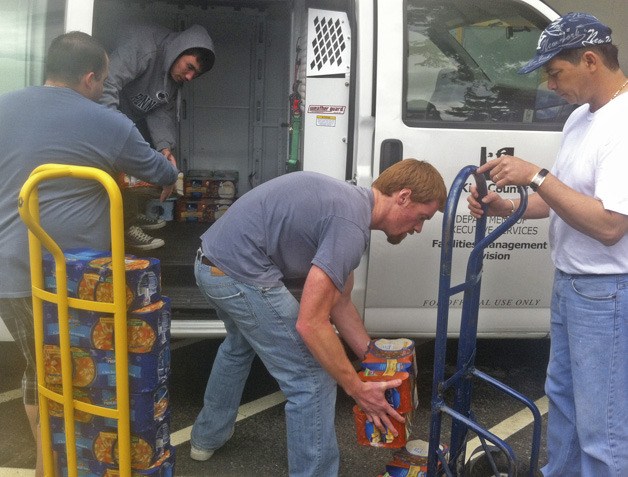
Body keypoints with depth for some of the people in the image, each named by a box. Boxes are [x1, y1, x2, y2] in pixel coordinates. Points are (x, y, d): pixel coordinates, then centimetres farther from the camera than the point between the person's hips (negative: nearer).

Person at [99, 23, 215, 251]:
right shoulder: (143, 45, -30)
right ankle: (126, 227, -6)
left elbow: (162, 112, -6)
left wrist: (165, 146, -23)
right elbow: (108, 83, -40)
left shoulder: (174, 72, -2)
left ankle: (134, 215, 32)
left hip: (134, 116, 9)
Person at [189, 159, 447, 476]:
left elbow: (340, 305, 17)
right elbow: (311, 324, -21)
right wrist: (357, 389, -11)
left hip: (213, 261, 11)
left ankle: (207, 437, 56)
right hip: (241, 272, -11)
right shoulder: (352, 224, -19)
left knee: (240, 344, 37)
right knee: (311, 381, -3)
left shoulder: (349, 203, 12)